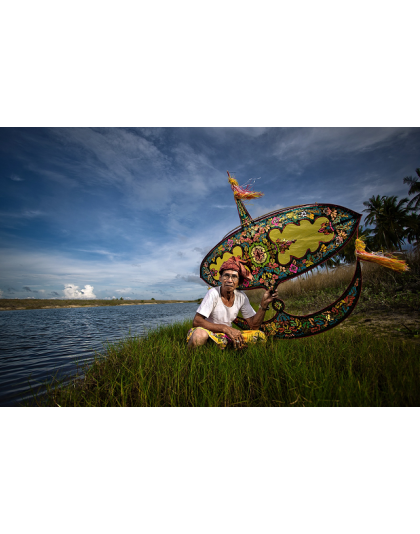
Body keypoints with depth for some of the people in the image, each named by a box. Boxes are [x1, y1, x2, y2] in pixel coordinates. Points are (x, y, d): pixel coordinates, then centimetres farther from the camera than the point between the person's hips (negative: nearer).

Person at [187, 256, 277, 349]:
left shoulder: (241, 297, -3)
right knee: (199, 334, -39)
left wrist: (264, 304, -17)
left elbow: (254, 325, -3)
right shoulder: (213, 293, -17)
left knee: (260, 335, -10)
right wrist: (226, 328, -28)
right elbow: (196, 322, -23)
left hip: (228, 336, 5)